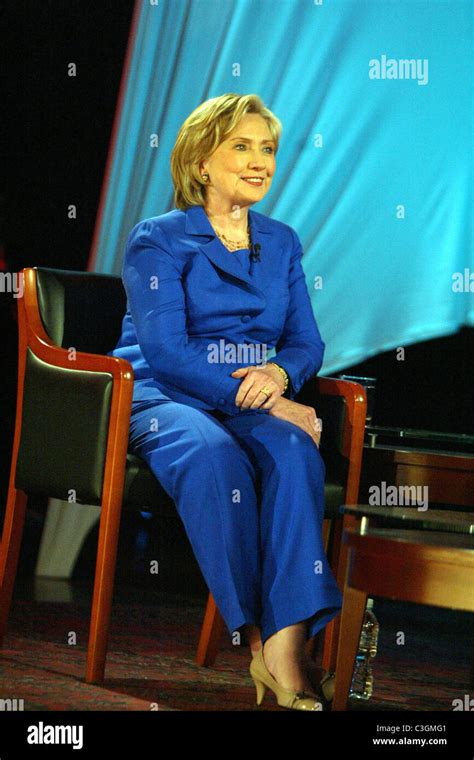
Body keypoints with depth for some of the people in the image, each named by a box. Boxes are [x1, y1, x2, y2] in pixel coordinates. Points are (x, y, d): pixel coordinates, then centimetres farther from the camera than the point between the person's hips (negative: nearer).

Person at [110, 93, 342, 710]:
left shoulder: (281, 243, 18)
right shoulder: (157, 240, 1)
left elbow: (307, 341, 13)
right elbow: (165, 350, -12)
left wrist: (280, 372, -13)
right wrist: (258, 399, -22)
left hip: (259, 403, 4)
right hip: (160, 398, -4)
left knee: (294, 451, -33)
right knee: (212, 453, -39)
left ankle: (287, 643, -44)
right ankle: (258, 636, -36)